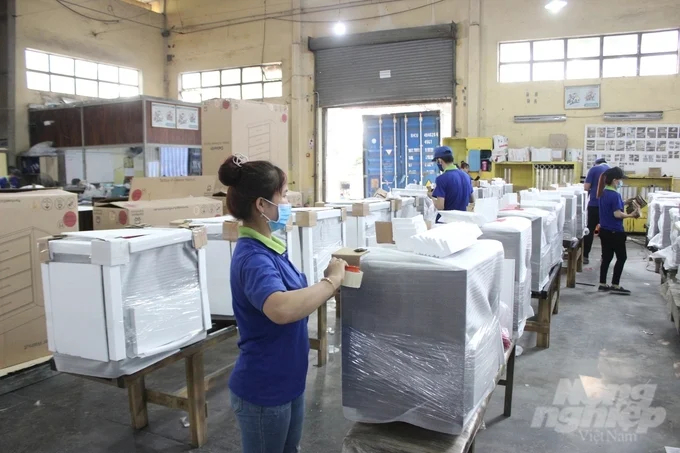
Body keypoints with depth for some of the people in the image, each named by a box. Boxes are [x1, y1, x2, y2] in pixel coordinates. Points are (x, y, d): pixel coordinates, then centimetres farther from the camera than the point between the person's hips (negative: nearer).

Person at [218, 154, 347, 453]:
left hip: (287, 381, 9)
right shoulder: (253, 257, -27)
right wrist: (331, 281, -32)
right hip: (263, 390, -8)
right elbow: (281, 309, -46)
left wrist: (329, 283, -5)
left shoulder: (269, 247, 1)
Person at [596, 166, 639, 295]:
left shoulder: (603, 193, 7)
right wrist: (631, 215, -20)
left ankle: (602, 284, 17)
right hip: (614, 232, -8)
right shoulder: (615, 195, -19)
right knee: (621, 257, 3)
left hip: (604, 230, 8)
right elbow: (617, 214, -23)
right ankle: (615, 286, 5)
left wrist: (623, 204, 16)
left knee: (606, 257, 13)